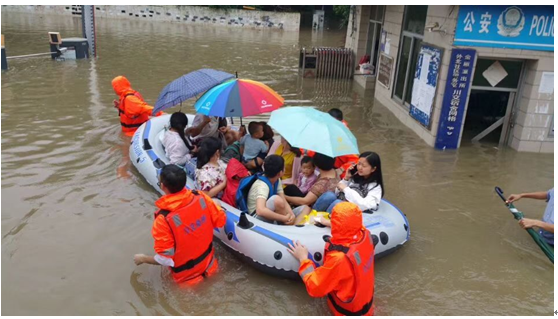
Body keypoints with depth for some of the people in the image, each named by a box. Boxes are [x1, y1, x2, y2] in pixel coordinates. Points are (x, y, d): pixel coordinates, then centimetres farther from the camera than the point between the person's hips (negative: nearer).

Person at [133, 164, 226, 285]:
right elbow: (221, 220, -2)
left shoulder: (164, 219, -29)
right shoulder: (201, 197, -16)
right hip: (209, 266, 5)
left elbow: (166, 259, -20)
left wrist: (143, 259, -2)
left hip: (187, 278, -4)